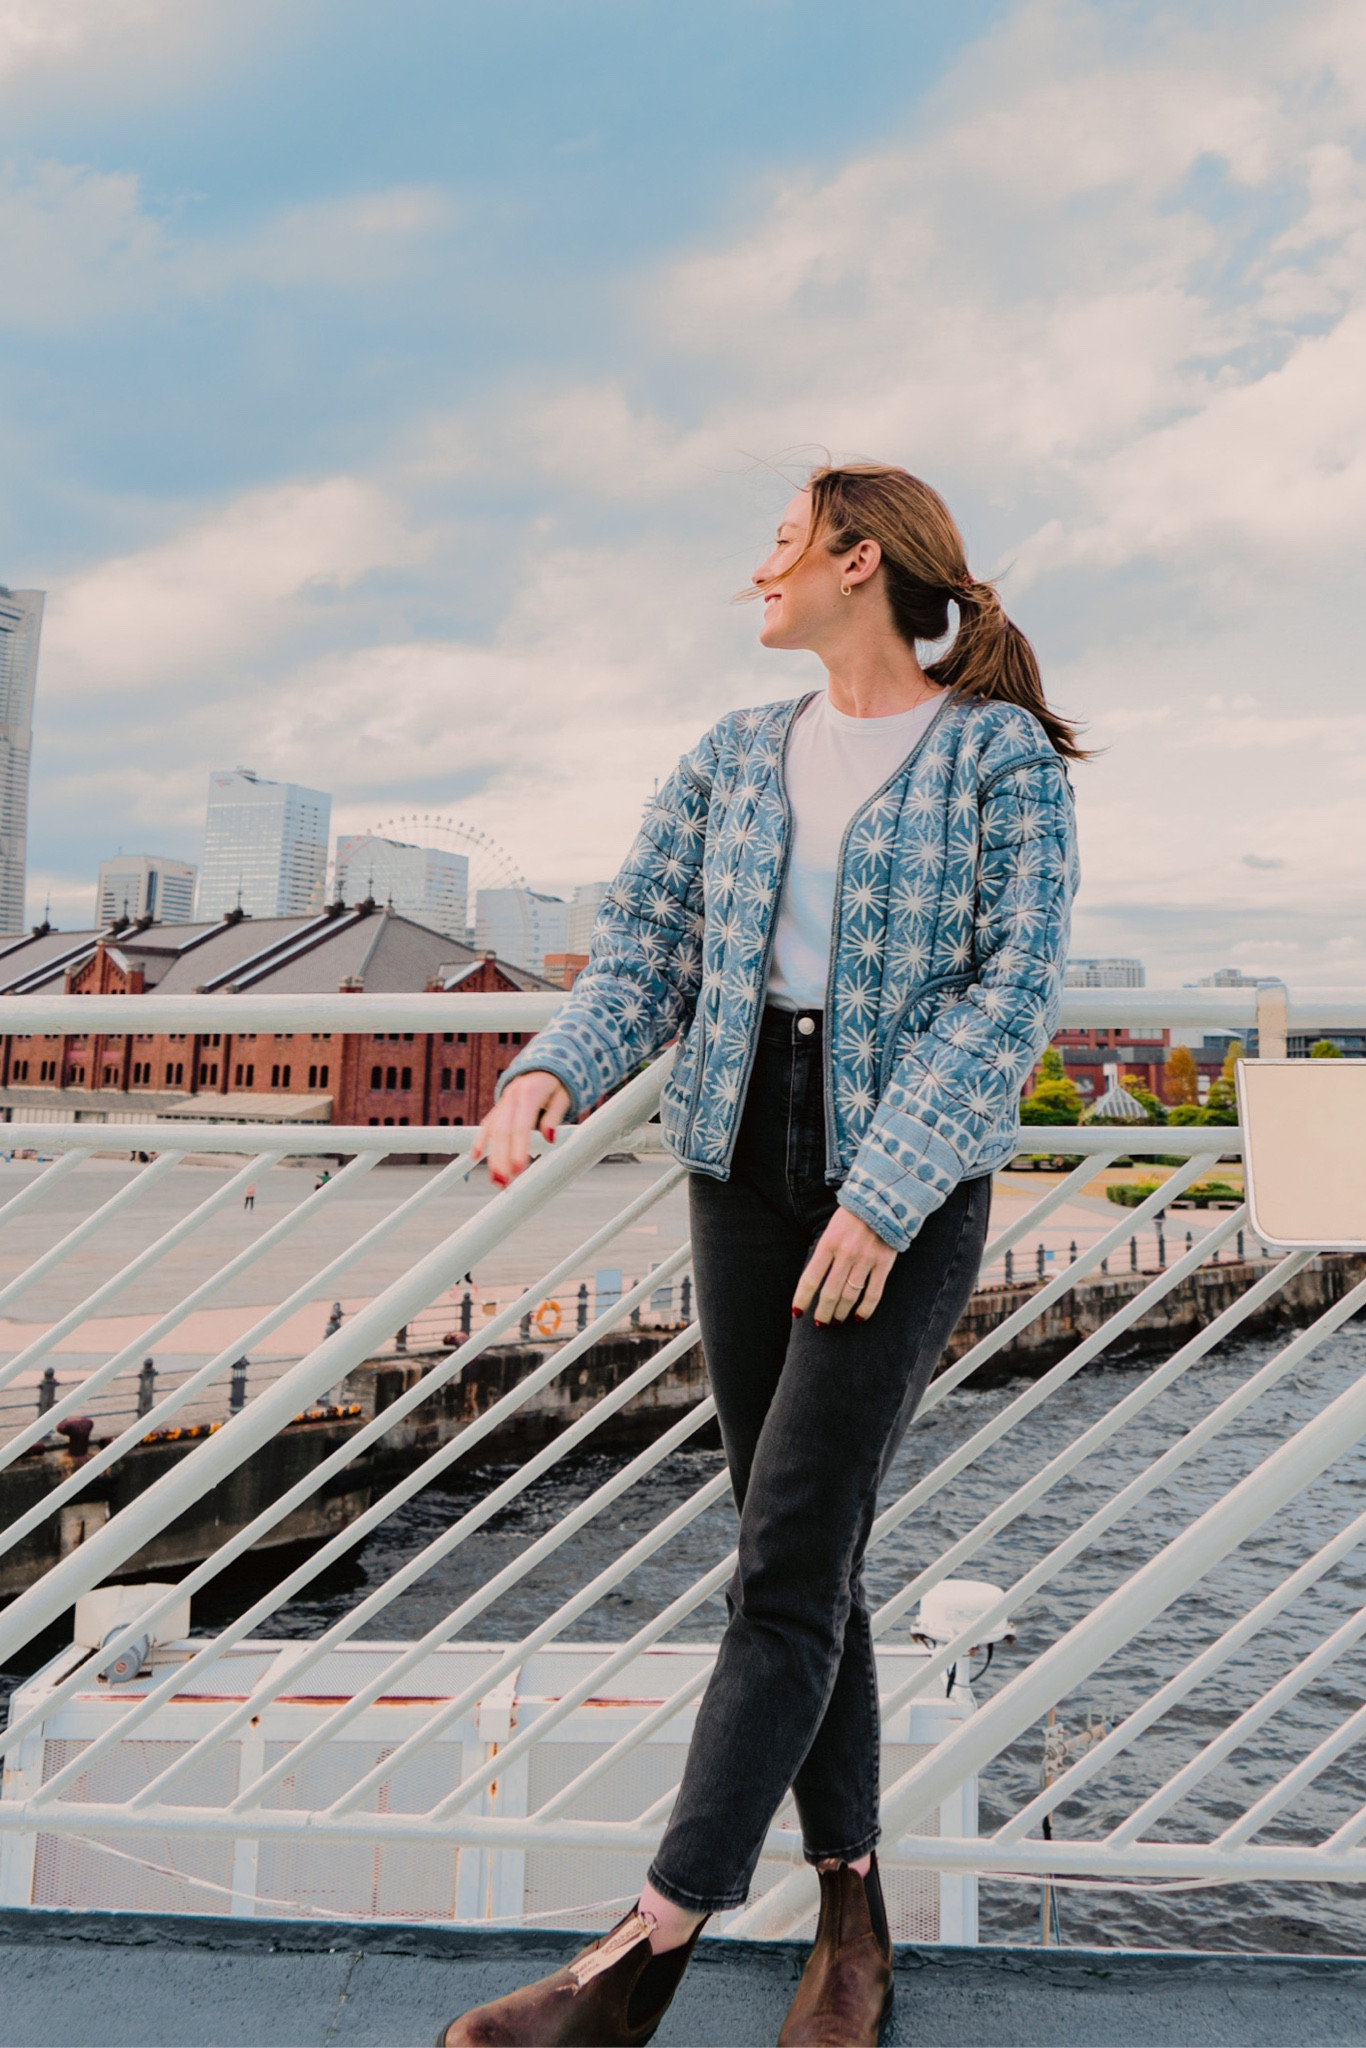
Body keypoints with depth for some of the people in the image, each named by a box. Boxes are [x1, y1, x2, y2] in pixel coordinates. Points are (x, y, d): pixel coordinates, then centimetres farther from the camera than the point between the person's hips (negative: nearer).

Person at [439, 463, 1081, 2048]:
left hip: (910, 1179, -5)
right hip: (745, 1159, 5)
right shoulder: (733, 758, 13)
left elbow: (1015, 982, -12)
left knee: (788, 1554, -6)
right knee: (803, 1550, 10)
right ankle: (851, 1913, 25)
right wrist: (554, 1071, -16)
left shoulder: (1000, 753, -2)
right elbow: (646, 943, 4)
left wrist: (886, 1196, -20)